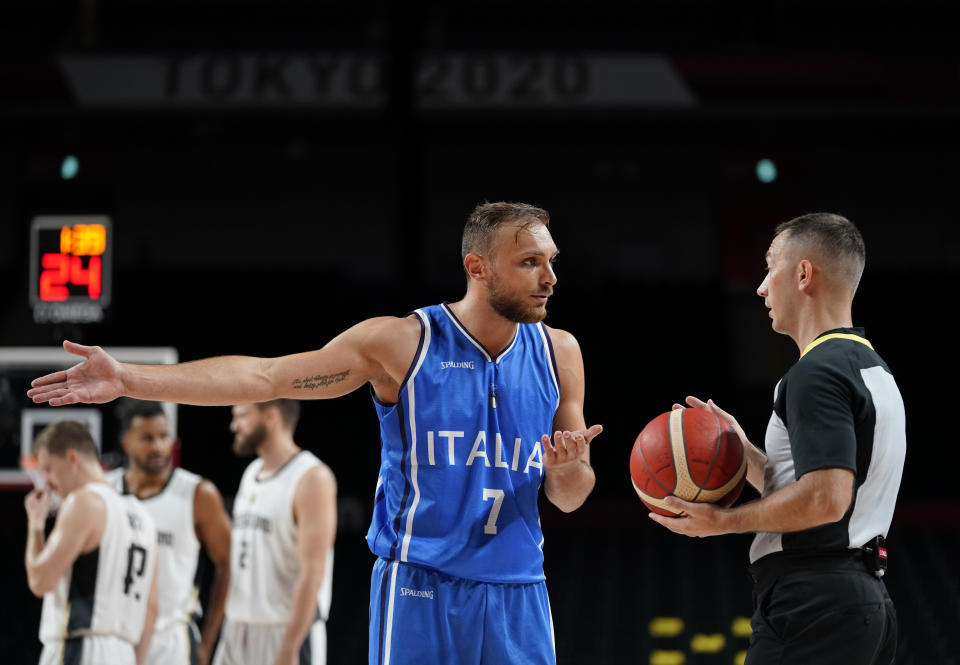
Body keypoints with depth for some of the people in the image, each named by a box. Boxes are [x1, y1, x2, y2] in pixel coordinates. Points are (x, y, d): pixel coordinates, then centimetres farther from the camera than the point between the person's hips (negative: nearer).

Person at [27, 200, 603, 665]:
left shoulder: (559, 353, 5)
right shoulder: (400, 343, -5)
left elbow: (570, 499, 12)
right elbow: (264, 376, -6)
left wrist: (568, 467, -14)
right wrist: (127, 379, -12)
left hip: (516, 592, 3)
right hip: (419, 585, -3)